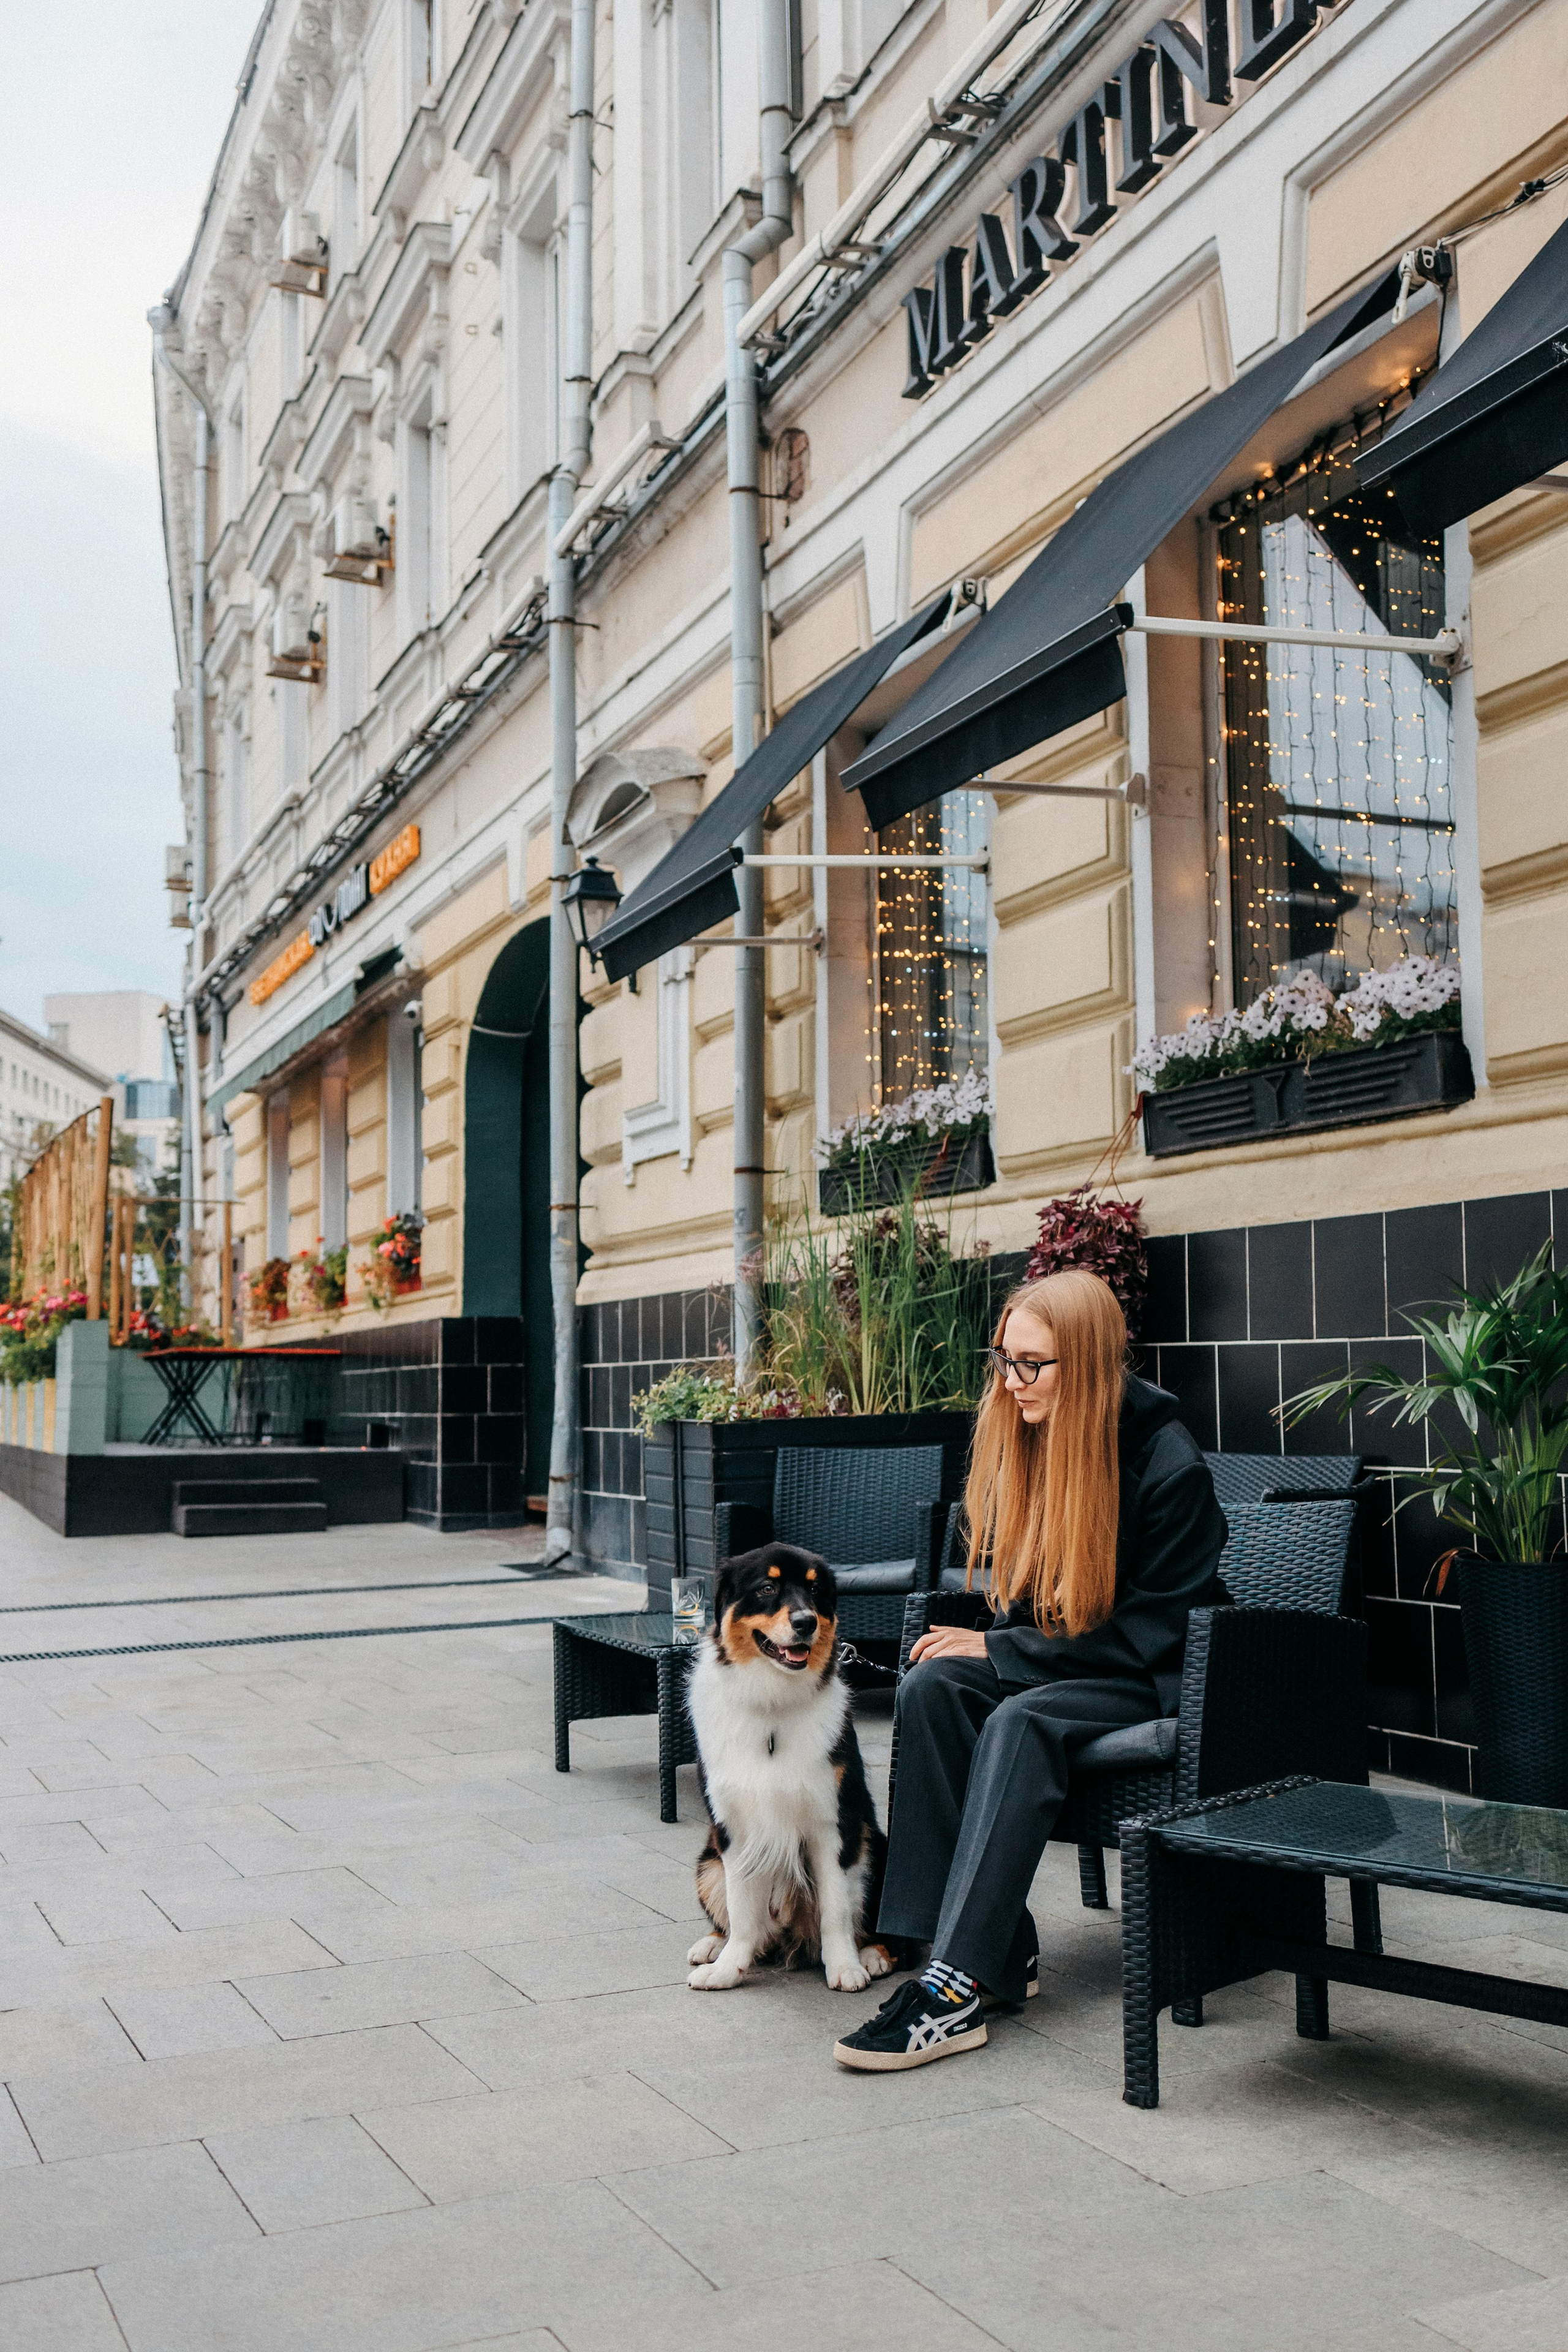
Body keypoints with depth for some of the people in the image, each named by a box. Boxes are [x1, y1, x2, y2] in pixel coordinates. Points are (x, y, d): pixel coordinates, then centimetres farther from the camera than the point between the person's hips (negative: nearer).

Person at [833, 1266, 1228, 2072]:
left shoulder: (1170, 1466, -16)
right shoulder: (1020, 1442, 4)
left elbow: (1156, 1631, -16)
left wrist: (1003, 1651, -17)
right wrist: (988, 1640, -7)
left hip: (1153, 1683, -6)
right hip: (1050, 1661, 7)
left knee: (1022, 1721, -34)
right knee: (930, 1686, -23)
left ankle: (956, 1989, -38)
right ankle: (1003, 1950, -24)